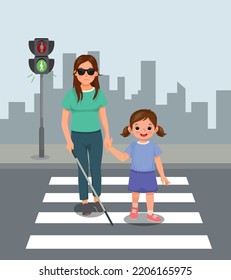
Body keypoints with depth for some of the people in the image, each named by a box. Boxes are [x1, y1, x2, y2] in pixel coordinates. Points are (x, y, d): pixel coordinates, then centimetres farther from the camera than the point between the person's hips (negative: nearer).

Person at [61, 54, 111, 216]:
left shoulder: (99, 93, -4)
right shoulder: (71, 94, -12)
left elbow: (103, 116, 4)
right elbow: (64, 120, -6)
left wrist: (107, 136, -2)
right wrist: (68, 141, -11)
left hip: (95, 137, 2)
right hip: (78, 137, -2)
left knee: (96, 169, 10)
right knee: (83, 171, 5)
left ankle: (97, 200, 27)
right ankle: (85, 203, 19)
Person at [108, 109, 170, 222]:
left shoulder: (154, 146, -12)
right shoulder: (133, 146, -11)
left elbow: (158, 162, -5)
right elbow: (123, 158, -6)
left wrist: (162, 176, -2)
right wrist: (111, 148, -15)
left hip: (149, 175, -1)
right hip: (136, 175, 1)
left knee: (150, 193, 7)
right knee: (135, 192, 17)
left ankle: (150, 214, 22)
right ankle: (134, 207, 46)